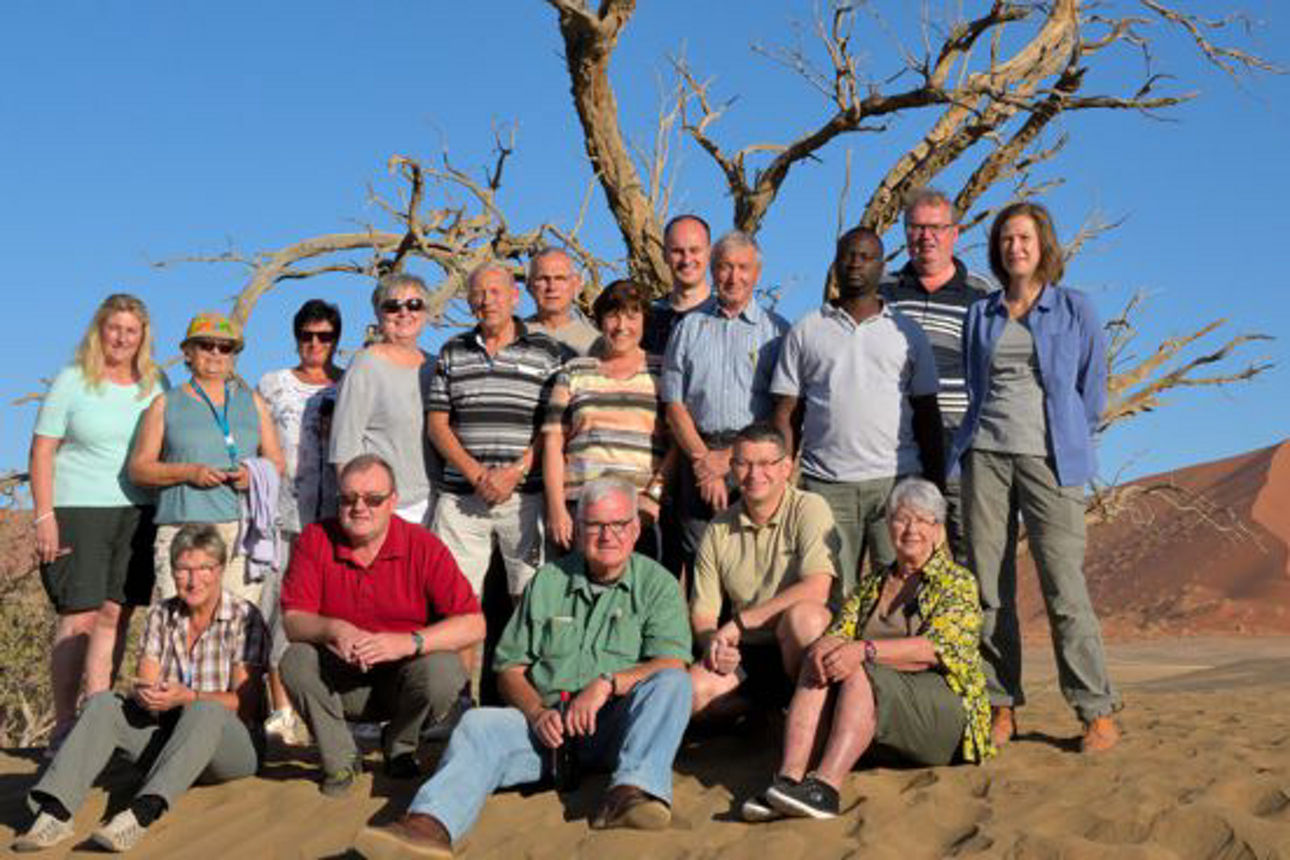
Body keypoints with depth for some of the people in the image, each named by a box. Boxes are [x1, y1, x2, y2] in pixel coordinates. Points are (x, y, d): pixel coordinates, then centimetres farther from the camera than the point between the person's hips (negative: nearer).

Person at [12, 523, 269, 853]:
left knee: (205, 710, -37)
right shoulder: (160, 615, 7)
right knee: (103, 703, -18)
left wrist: (187, 697, -29)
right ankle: (53, 811, -34)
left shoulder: (244, 618, -7)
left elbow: (245, 703, -13)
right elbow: (143, 685, 2)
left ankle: (142, 813, -52)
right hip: (168, 738, 5)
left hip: (234, 743, -4)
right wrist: (145, 695, -23)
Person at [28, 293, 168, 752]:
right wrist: (44, 516, -9)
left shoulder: (155, 384, 12)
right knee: (79, 617, -6)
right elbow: (42, 452, 0)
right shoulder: (72, 381, 2)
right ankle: (64, 727, 2)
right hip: (78, 511, -3)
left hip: (139, 513, 3)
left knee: (115, 615, 2)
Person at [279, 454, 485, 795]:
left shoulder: (424, 546, -12)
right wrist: (333, 629, -32)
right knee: (295, 661, -26)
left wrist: (409, 642, -33)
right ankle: (341, 759, -1)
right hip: (342, 678, 1)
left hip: (403, 674, -1)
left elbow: (473, 625, -19)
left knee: (443, 672, -31)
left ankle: (399, 747, 4)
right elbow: (293, 620, -10)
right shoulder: (315, 540, -6)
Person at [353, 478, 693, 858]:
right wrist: (537, 713, -6)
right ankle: (431, 824, -49)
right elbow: (510, 668, 14)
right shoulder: (547, 581, 16)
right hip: (546, 723, 2)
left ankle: (633, 788, -46)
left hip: (616, 726, -2)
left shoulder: (657, 584, 9)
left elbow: (671, 666, -5)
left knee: (672, 682, -27)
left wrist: (607, 683, -20)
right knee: (479, 724, -25)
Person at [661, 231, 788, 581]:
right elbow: (674, 404, 8)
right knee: (698, 562, -1)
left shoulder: (775, 330, 8)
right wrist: (703, 458, -5)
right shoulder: (690, 327, 14)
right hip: (699, 455, 2)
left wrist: (730, 458, -7)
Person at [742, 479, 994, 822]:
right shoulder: (872, 582, 22)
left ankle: (825, 787, -47)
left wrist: (866, 650, -26)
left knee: (859, 674, -32)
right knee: (821, 666, -24)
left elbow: (936, 648, -12)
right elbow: (841, 629, 9)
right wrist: (825, 644, -17)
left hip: (943, 709, -4)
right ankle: (788, 778, -39)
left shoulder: (958, 582, 5)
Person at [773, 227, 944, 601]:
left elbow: (927, 415, 12)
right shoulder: (806, 331, 10)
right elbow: (785, 415, 8)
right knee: (830, 596, 1)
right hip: (825, 485, 0)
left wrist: (936, 486, 6)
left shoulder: (908, 333, 12)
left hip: (896, 482, 1)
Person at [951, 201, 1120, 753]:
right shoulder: (980, 315, 15)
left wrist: (1066, 440, 11)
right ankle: (1001, 707, 10)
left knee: (1063, 584, -8)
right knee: (987, 586, 1)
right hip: (985, 453, 3)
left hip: (1049, 458, -3)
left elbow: (1093, 390, 11)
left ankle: (1097, 711, 2)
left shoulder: (1075, 311, 7)